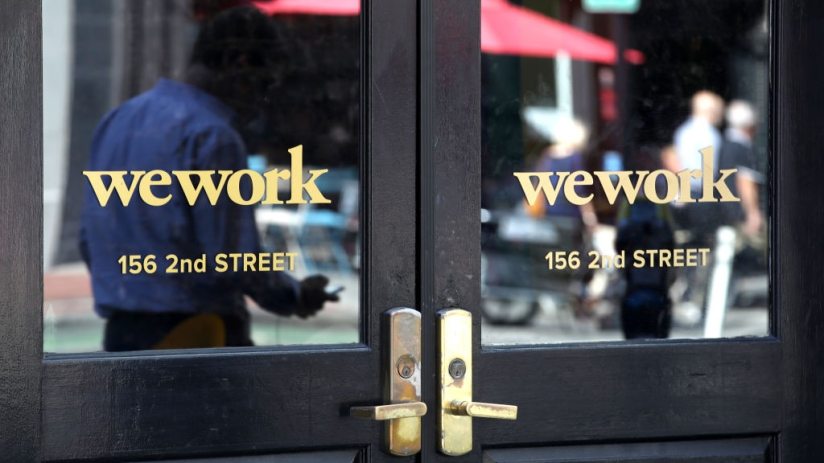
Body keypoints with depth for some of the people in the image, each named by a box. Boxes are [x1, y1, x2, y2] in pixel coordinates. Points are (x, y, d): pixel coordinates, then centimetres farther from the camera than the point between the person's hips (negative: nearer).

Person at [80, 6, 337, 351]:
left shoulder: (117, 119, 12)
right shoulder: (213, 137, -14)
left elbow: (89, 242, 16)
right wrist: (295, 296, 0)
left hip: (120, 333, 8)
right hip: (200, 335, -8)